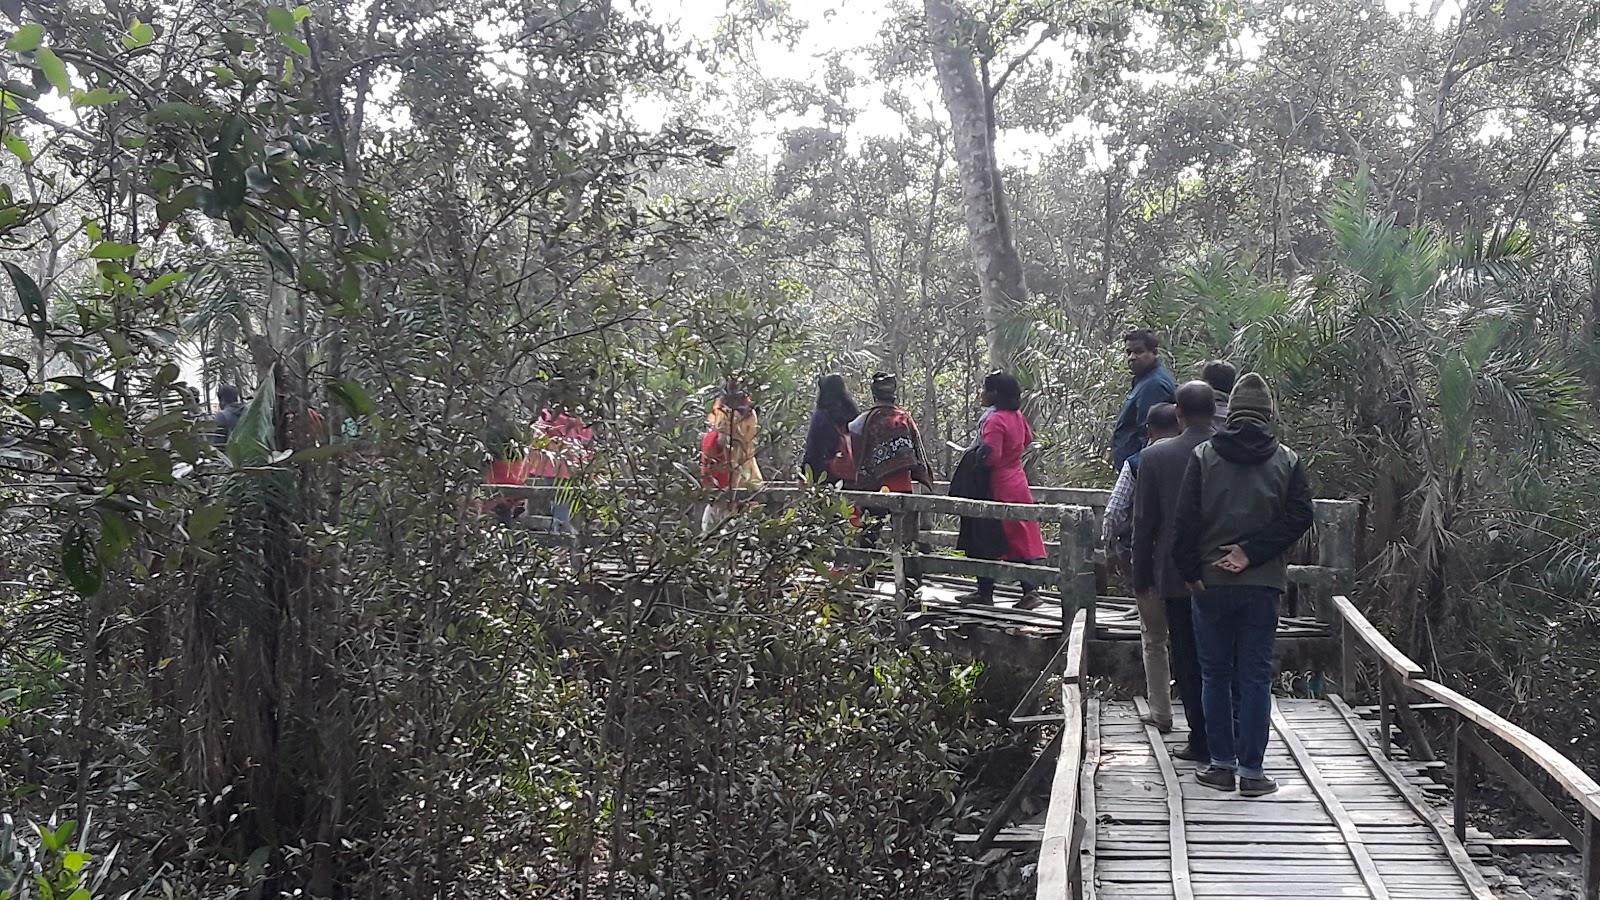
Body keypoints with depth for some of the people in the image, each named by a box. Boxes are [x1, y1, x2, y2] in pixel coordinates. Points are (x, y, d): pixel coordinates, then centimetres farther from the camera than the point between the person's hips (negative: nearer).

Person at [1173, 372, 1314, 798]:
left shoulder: (1203, 456, -3)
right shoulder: (1287, 461, 1)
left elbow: (1186, 519, -7)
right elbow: (1299, 516, -7)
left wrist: (1189, 571, -1)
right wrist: (1252, 552, -8)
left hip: (1211, 583, 0)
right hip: (1262, 585, 1)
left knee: (1215, 675, 10)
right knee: (1255, 677, 5)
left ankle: (1222, 764, 12)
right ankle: (1251, 769, 5)